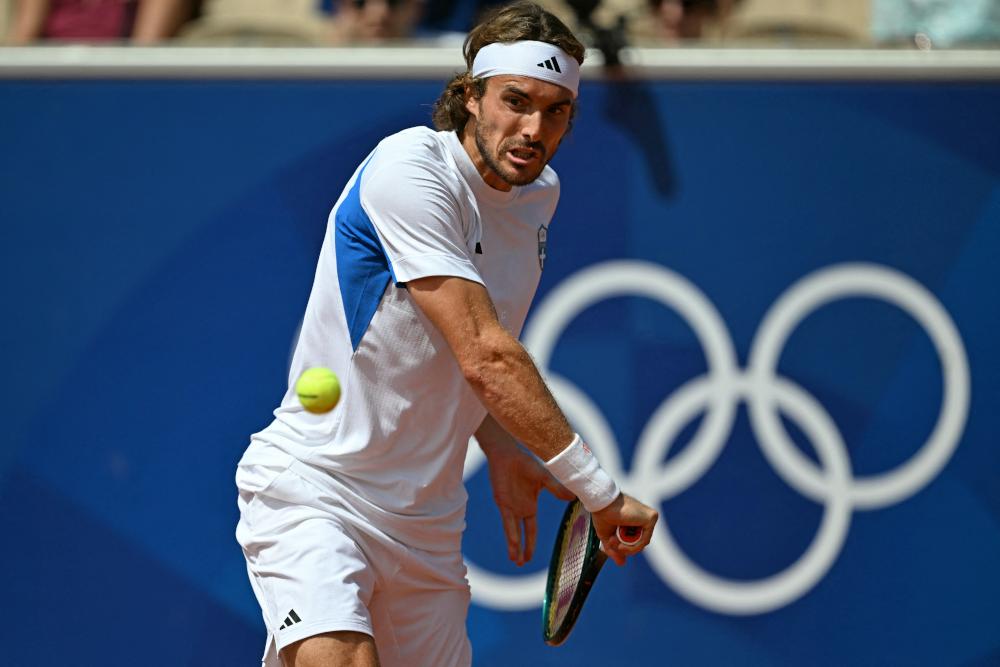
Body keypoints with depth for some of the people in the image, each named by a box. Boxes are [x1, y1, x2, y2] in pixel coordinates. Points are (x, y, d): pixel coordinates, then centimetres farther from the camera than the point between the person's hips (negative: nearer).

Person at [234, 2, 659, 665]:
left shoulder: (539, 193, 8)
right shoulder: (409, 170, -18)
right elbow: (483, 354, -25)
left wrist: (502, 452, 7)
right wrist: (600, 491, -24)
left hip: (427, 525, 8)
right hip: (313, 487, -8)